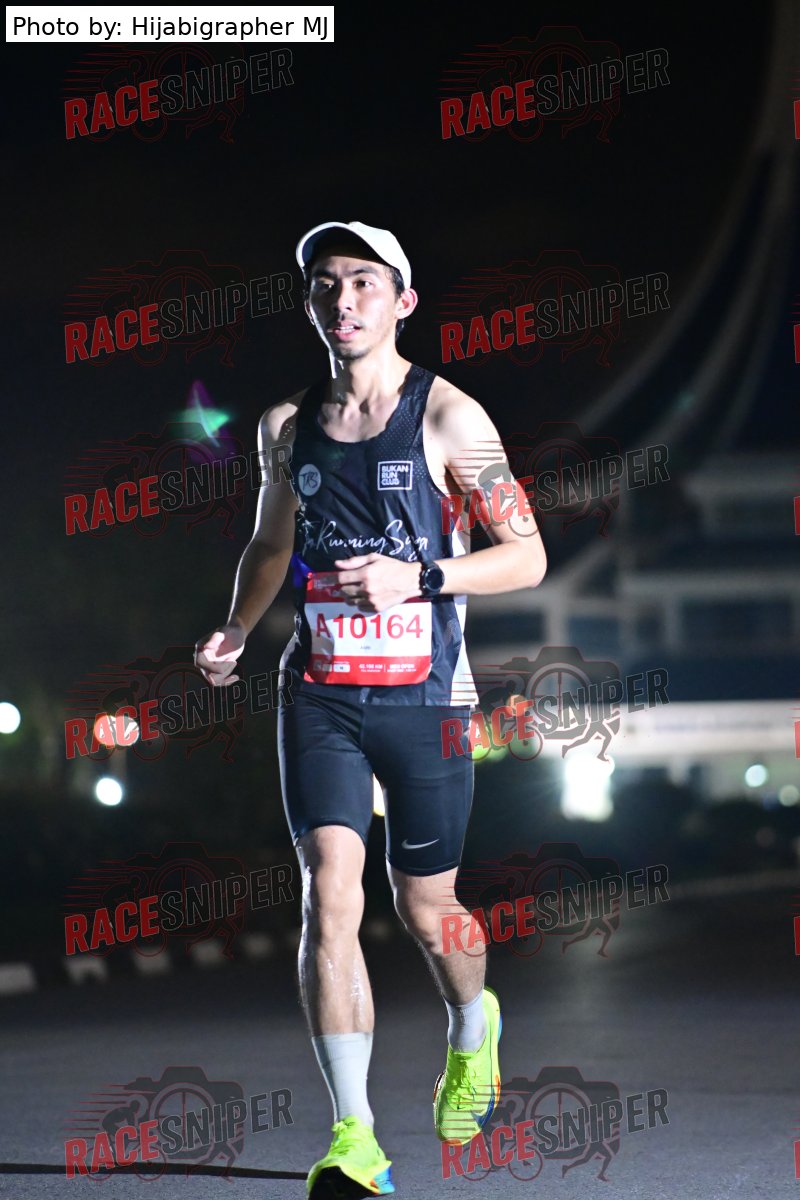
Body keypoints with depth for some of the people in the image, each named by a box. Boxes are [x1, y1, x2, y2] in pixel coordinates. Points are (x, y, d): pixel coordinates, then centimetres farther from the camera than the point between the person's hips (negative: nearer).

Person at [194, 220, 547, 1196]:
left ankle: (473, 1030, 45)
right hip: (319, 696, 2)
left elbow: (526, 558, -5)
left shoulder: (448, 418, -5)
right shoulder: (286, 427, 8)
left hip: (424, 699, -2)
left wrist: (414, 577, -18)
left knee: (423, 910, 11)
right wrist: (235, 631, 8)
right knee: (329, 900, -14)